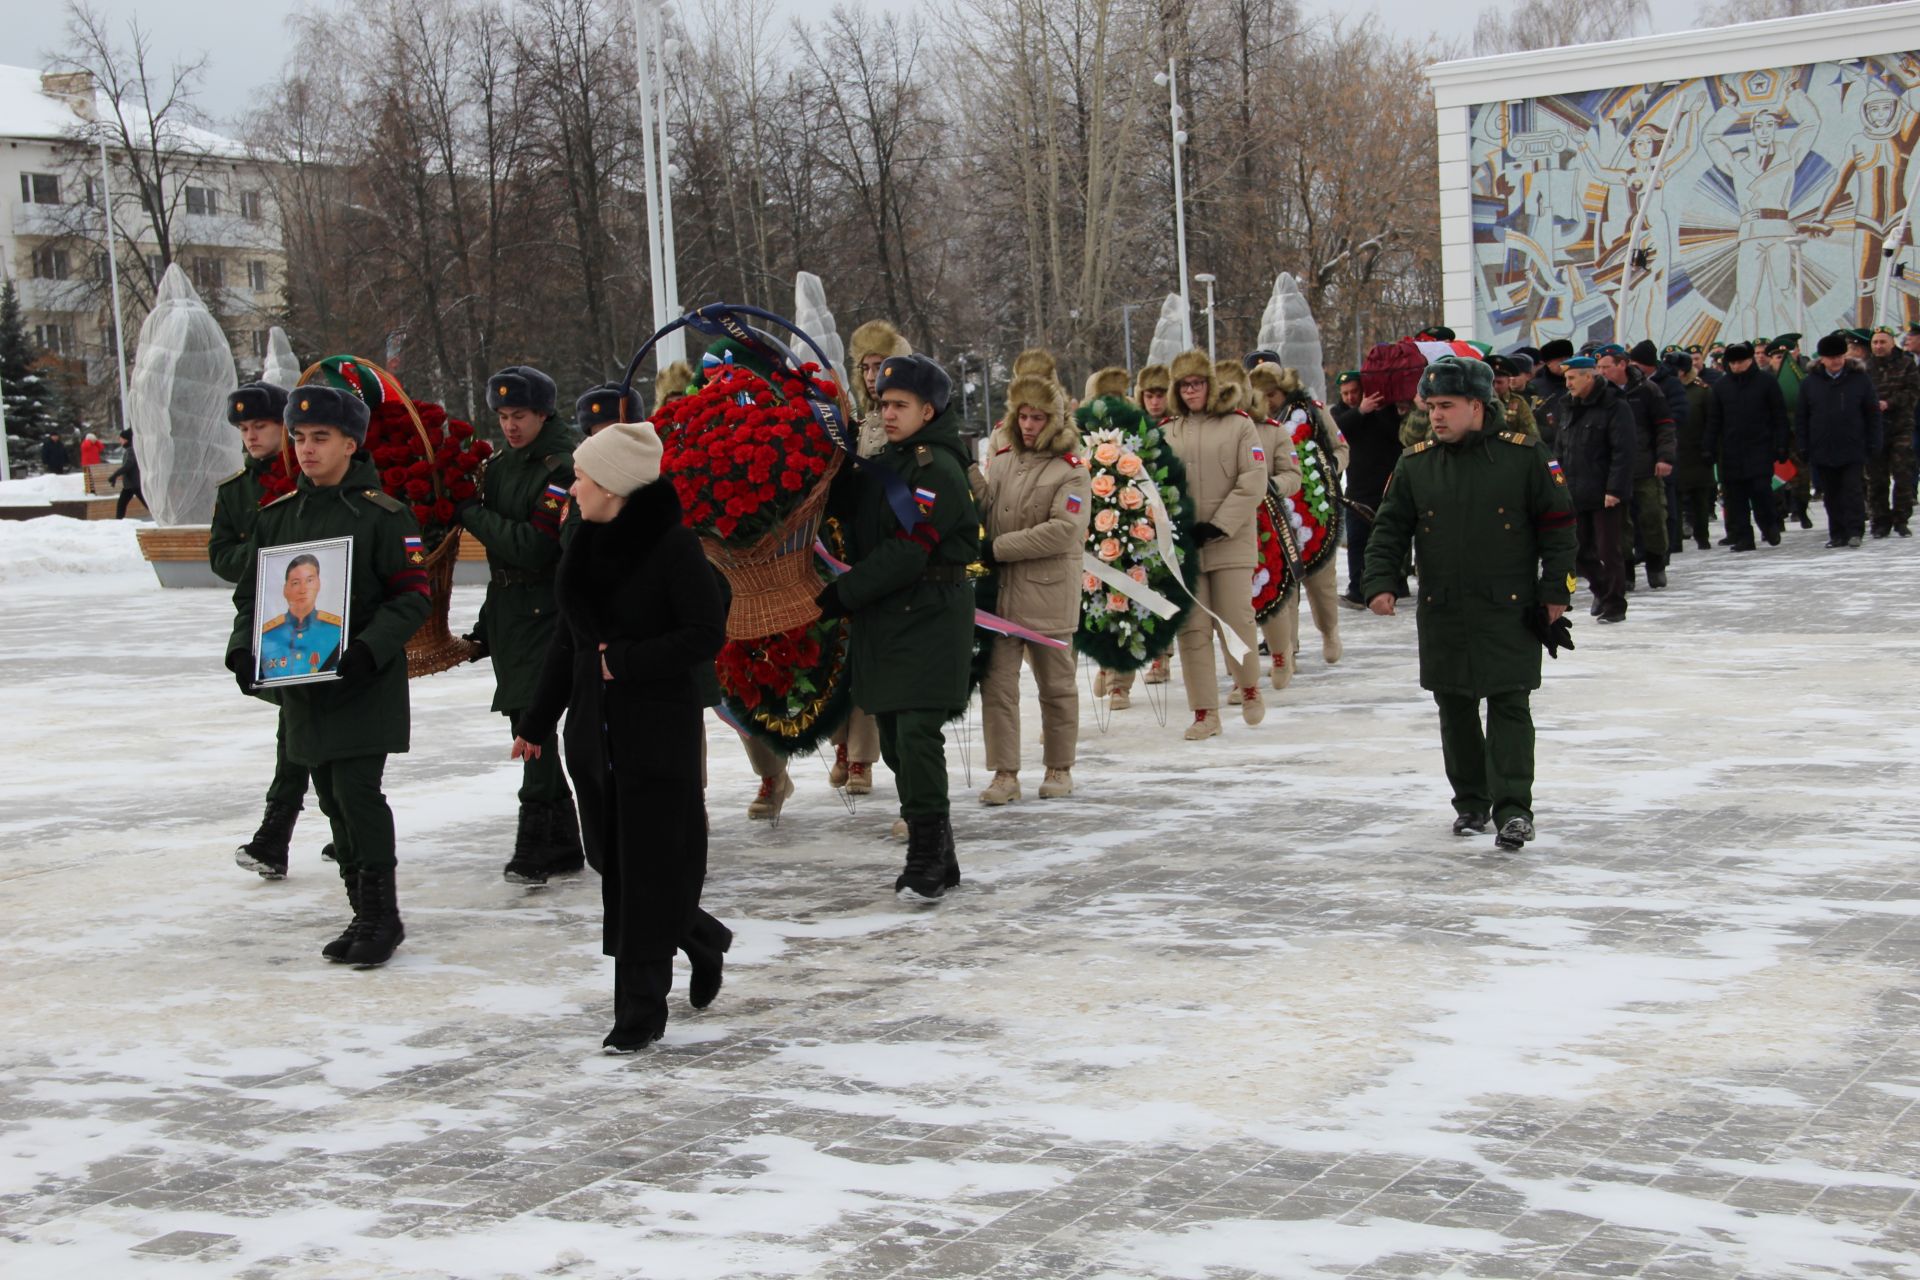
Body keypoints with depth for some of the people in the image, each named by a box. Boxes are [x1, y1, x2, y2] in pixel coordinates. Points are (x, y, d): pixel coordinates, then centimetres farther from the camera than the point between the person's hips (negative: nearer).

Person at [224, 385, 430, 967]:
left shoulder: (382, 514, -6)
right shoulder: (276, 516, 10)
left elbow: (412, 596, -9)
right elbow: (250, 591, 15)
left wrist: (368, 648, -21)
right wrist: (244, 647, -2)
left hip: (366, 684, -6)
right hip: (300, 683, 6)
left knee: (357, 791, -12)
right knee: (333, 800, 10)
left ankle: (383, 913, 1)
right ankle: (364, 914, 21)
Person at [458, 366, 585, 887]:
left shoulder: (562, 468, -12)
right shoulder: (500, 466, 14)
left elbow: (533, 547, -21)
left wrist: (472, 513, -13)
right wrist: (486, 624, 20)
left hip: (546, 612, -9)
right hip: (507, 610, 9)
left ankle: (537, 846, -8)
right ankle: (562, 844, 19)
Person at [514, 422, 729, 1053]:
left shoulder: (673, 545, -12)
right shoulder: (586, 546, 9)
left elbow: (707, 635, -13)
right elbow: (566, 640, 16)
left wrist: (626, 660, -17)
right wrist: (536, 722, 17)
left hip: (660, 733, -7)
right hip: (594, 732, 7)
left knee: (650, 869, -2)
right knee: (615, 859, 12)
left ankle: (641, 1008, 5)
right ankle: (703, 941, 35)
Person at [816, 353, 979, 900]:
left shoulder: (937, 470, -12)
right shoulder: (884, 462, 16)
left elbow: (907, 552, -19)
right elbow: (860, 534, 22)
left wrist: (842, 594, -18)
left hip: (930, 619, -9)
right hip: (884, 621, 9)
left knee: (917, 734, -14)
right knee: (895, 741, 9)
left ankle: (927, 856, -6)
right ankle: (938, 858, 18)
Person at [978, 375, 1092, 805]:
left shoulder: (1072, 472, -6)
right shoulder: (1002, 462, 10)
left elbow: (1064, 530, -17)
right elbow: (984, 512, 18)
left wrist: (1000, 548, -17)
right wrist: (979, 551, -2)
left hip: (1047, 595, -4)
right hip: (999, 591, 4)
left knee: (1056, 685, 9)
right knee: (997, 683, 0)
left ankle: (1059, 768, 23)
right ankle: (1005, 773, 6)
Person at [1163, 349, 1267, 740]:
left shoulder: (1239, 424, 0)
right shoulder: (1168, 432, 10)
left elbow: (1253, 483, -6)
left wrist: (1217, 526, -12)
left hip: (1231, 542, -3)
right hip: (1182, 545, 3)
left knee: (1237, 619, -3)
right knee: (1192, 628, 0)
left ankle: (1249, 688, 24)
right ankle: (1205, 712, 7)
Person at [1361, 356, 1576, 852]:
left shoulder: (1525, 456, -4)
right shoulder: (1415, 465, 5)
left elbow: (1557, 527, 0)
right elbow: (1390, 528, 8)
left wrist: (1554, 591, -4)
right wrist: (1380, 581, -7)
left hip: (1509, 610, -4)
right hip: (1442, 615, 4)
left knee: (1508, 706, -6)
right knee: (1455, 709, 10)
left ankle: (1513, 808, -5)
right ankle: (1471, 802, 23)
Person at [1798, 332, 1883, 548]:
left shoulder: (1860, 379, 0)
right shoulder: (1810, 383, 4)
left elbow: (1873, 413, 3)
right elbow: (1801, 417, 7)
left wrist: (1873, 443, -2)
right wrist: (1804, 446, 2)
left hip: (1853, 449, -2)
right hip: (1822, 451, 2)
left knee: (1853, 490, -5)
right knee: (1832, 495, 7)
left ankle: (1855, 531, -2)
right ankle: (1837, 534, 13)